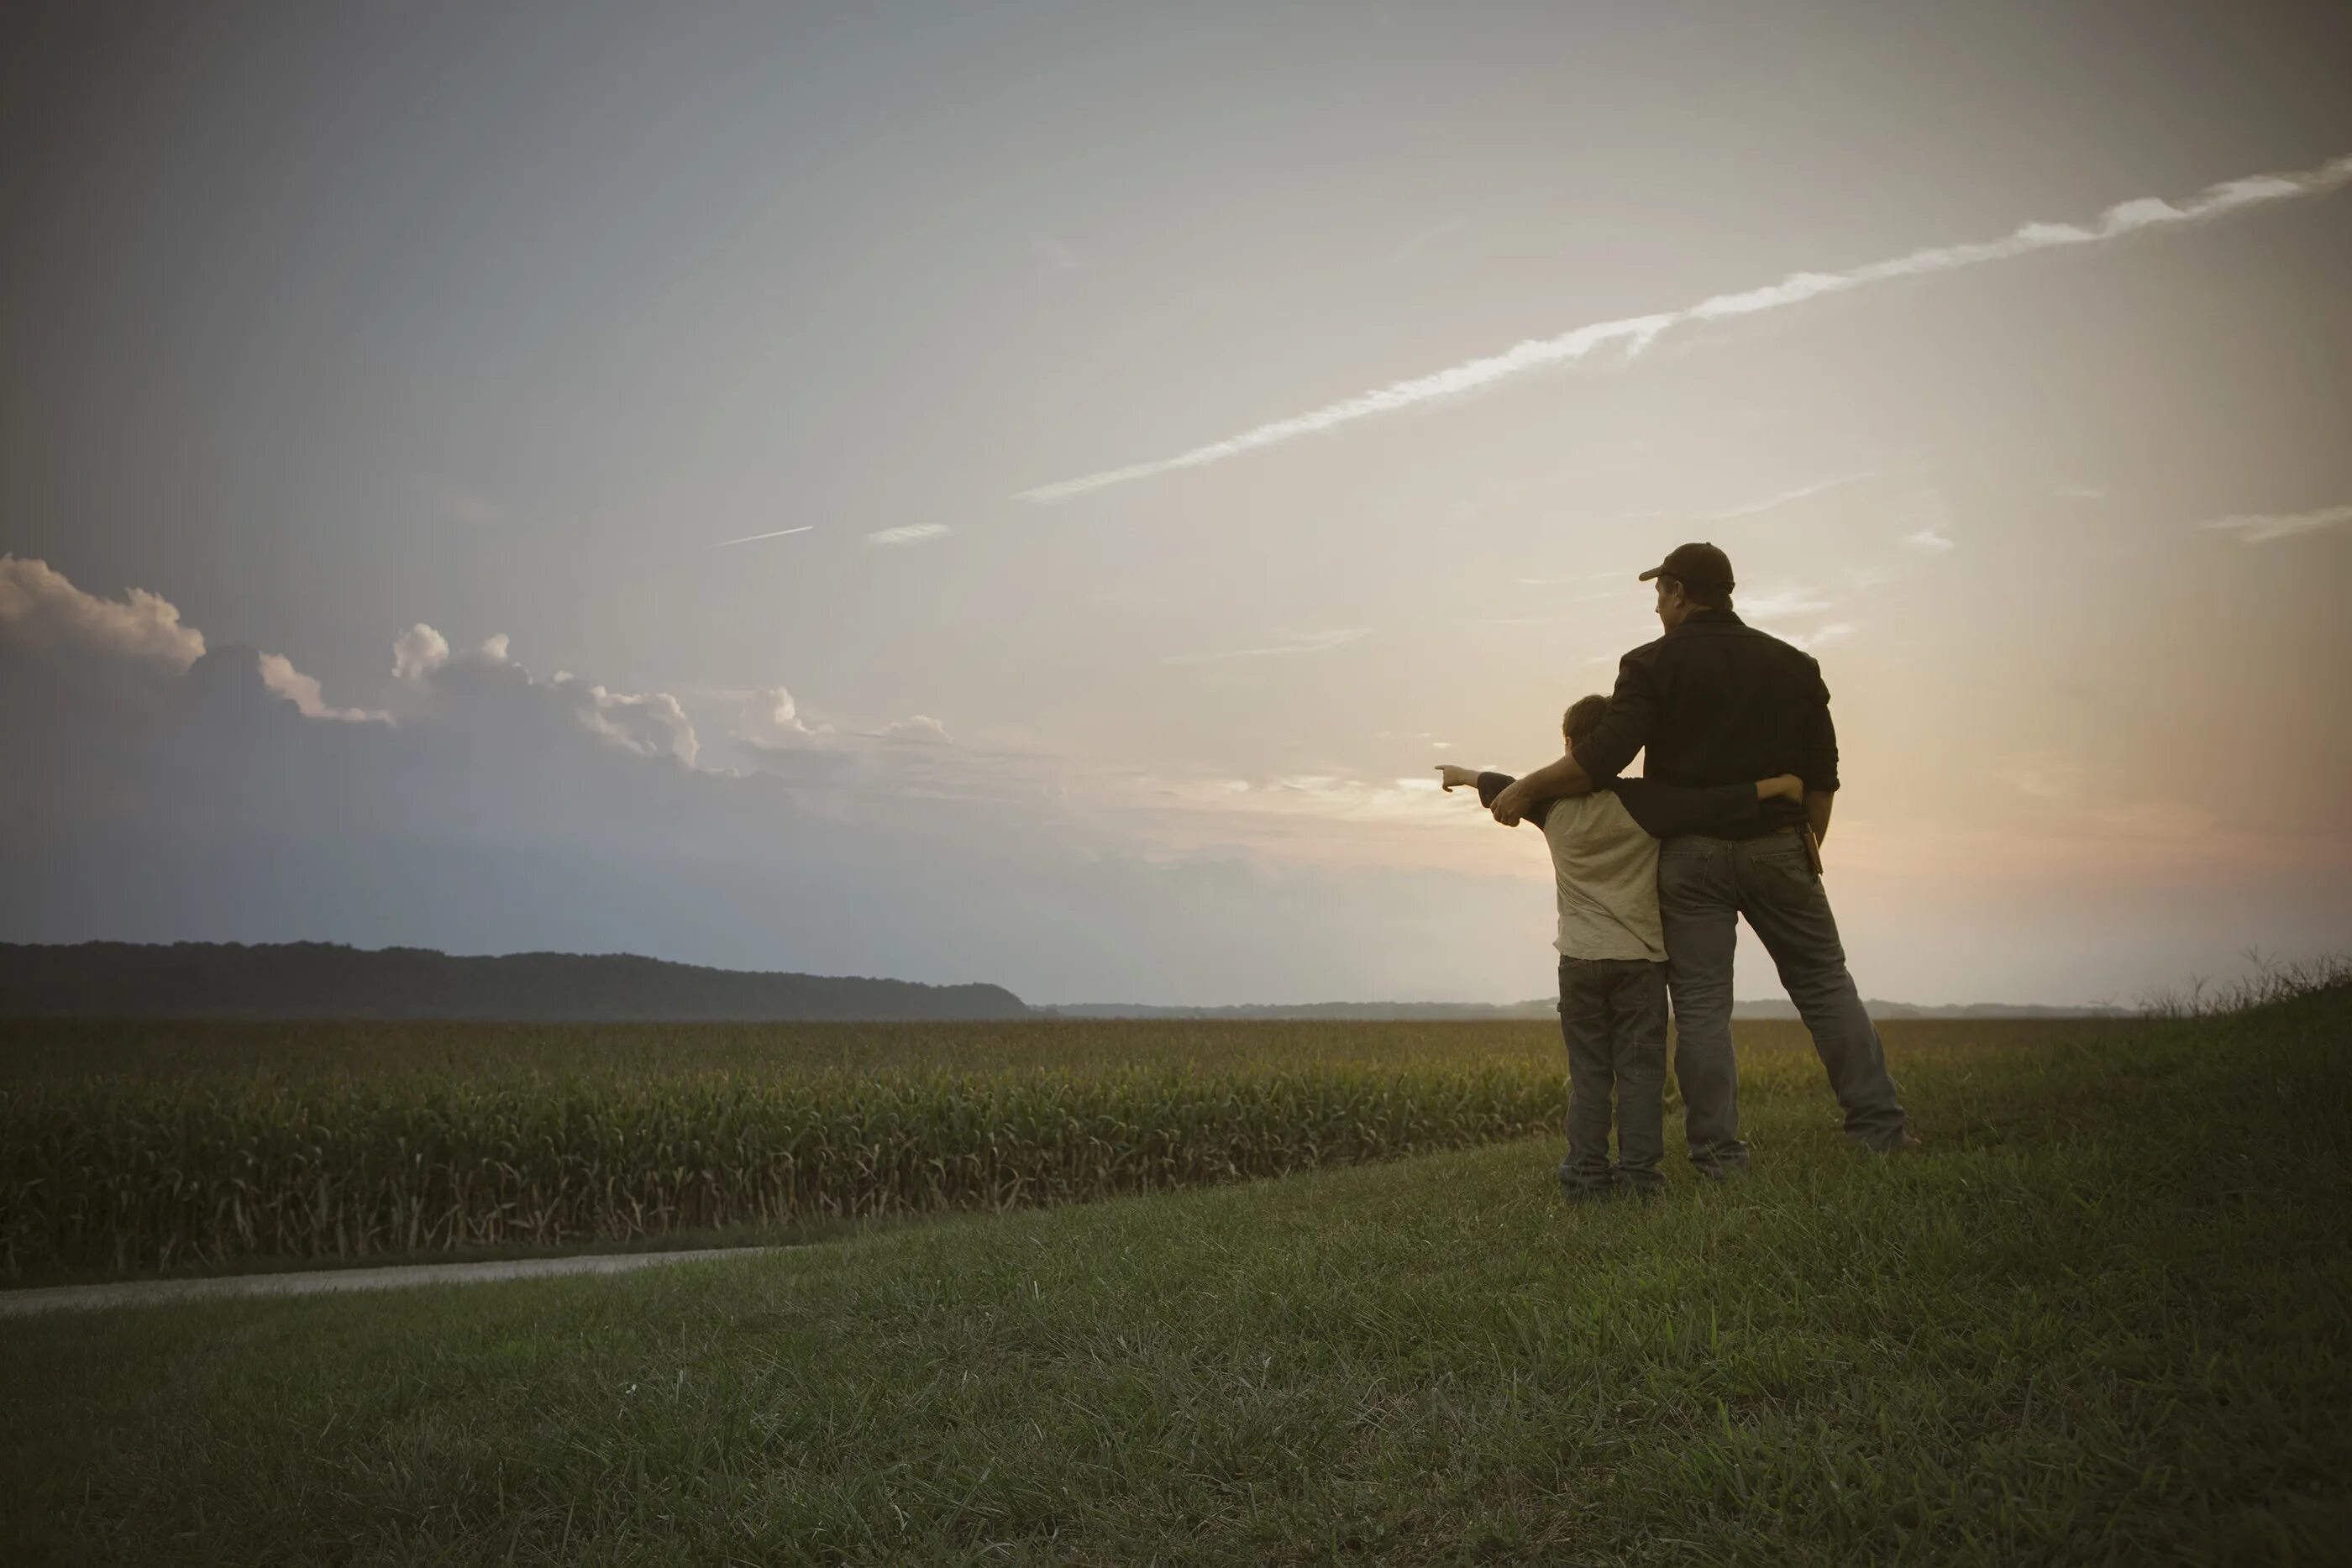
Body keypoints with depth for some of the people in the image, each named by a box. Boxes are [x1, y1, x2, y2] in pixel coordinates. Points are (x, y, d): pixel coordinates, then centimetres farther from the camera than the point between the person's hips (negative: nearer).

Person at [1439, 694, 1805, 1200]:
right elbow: (1711, 805, -15)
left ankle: (1586, 1171, 6)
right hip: (1640, 959, -2)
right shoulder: (1643, 801, -8)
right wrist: (1778, 785, -7)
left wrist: (1463, 775, 38)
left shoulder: (1553, 804, 2)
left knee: (1588, 1071, 7)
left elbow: (1502, 788, 19)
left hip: (1579, 960, 2)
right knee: (1640, 1068, 2)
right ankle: (1638, 1170, 1)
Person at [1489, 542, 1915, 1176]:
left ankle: (1718, 1153, 0)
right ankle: (1879, 1125, 9)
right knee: (1825, 985, 12)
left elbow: (1601, 757, -15)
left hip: (1689, 854, -3)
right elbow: (1822, 772, 11)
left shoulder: (1654, 664, -3)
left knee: (1701, 1004, 0)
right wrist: (1811, 845, 21)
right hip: (1777, 848, 3)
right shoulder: (1793, 665, 11)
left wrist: (1526, 788, -5)